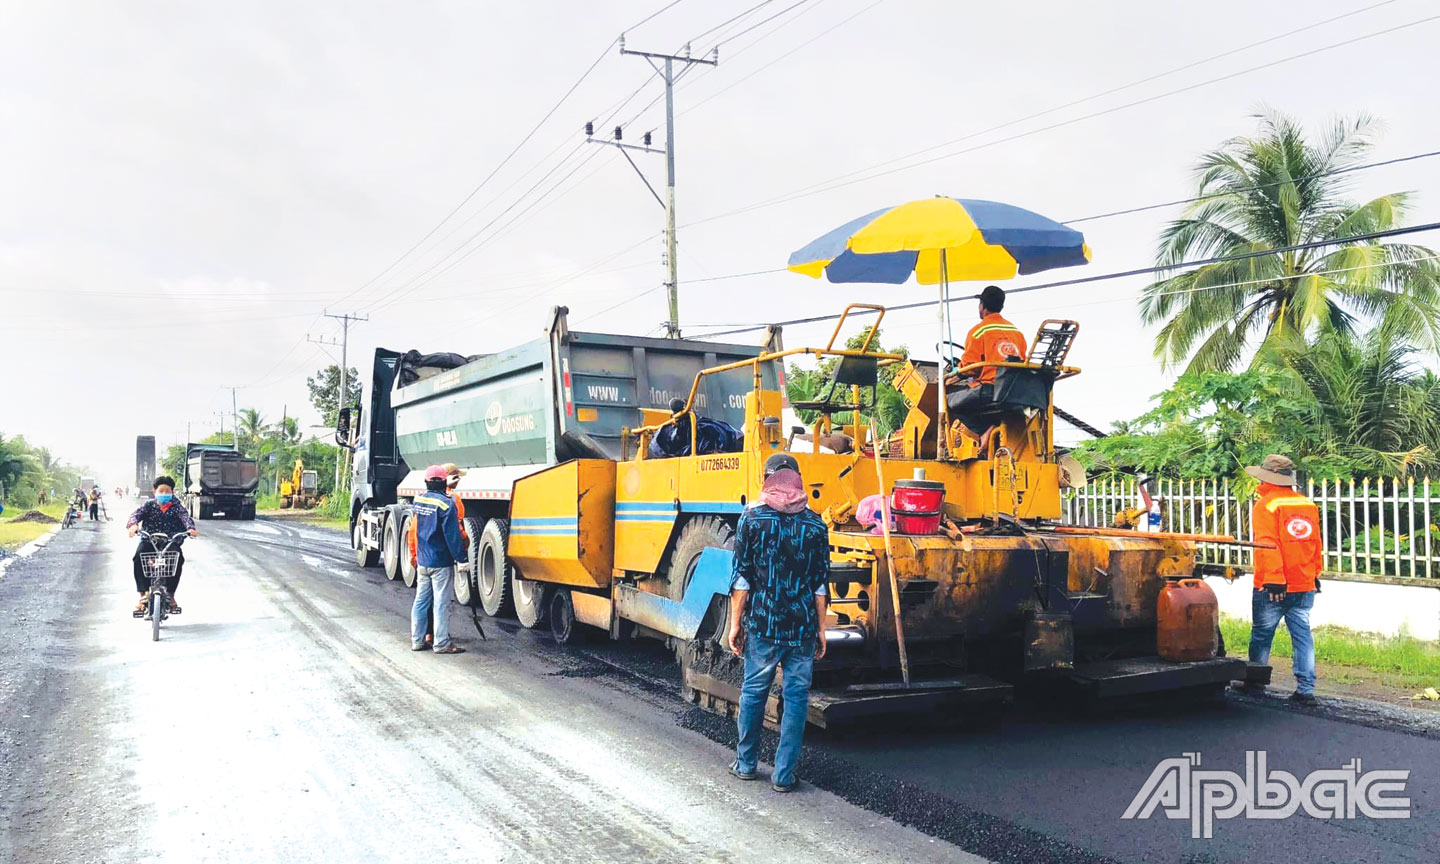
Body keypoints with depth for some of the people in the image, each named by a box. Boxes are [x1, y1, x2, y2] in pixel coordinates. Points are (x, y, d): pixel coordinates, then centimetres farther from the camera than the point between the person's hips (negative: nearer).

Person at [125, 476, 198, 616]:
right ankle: (143, 595, -25)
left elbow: (185, 516, -10)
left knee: (178, 558, -29)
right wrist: (133, 524, -33)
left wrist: (191, 528, -32)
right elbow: (137, 514, -9)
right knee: (139, 557, -29)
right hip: (149, 540, 0)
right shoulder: (149, 505, 8)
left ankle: (170, 594, -13)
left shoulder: (176, 505, 7)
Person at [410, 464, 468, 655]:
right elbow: (453, 536, -17)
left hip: (422, 561, 7)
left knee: (421, 601, 13)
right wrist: (461, 559, -12)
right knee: (441, 603, -2)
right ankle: (442, 643, 2)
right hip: (441, 563, -7)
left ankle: (417, 640, 18)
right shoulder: (445, 503, -17)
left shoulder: (418, 500, 6)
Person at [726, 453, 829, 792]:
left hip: (762, 624, -1)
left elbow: (742, 577, -4)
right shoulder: (816, 525, 2)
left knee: (753, 691, 13)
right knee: (797, 696, 7)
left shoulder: (752, 519, -3)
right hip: (802, 627, 1)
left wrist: (735, 624, 2)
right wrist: (821, 629, 9)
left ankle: (745, 763, 25)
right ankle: (784, 774, 9)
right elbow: (821, 584, 3)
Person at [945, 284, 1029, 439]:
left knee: (948, 400, 9)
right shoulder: (1017, 331, 16)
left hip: (988, 391, -8)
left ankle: (983, 431, -7)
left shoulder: (978, 331, -5)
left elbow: (970, 368, -9)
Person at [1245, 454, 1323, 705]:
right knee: (1302, 635, 6)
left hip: (1272, 587, -5)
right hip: (1304, 586, 6)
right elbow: (1316, 545, 17)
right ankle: (1306, 689, 3)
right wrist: (1315, 575, 24)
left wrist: (1273, 580, -19)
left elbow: (1268, 545, -17)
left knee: (1261, 635, 8)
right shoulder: (1309, 506, 11)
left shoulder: (1266, 505, -9)